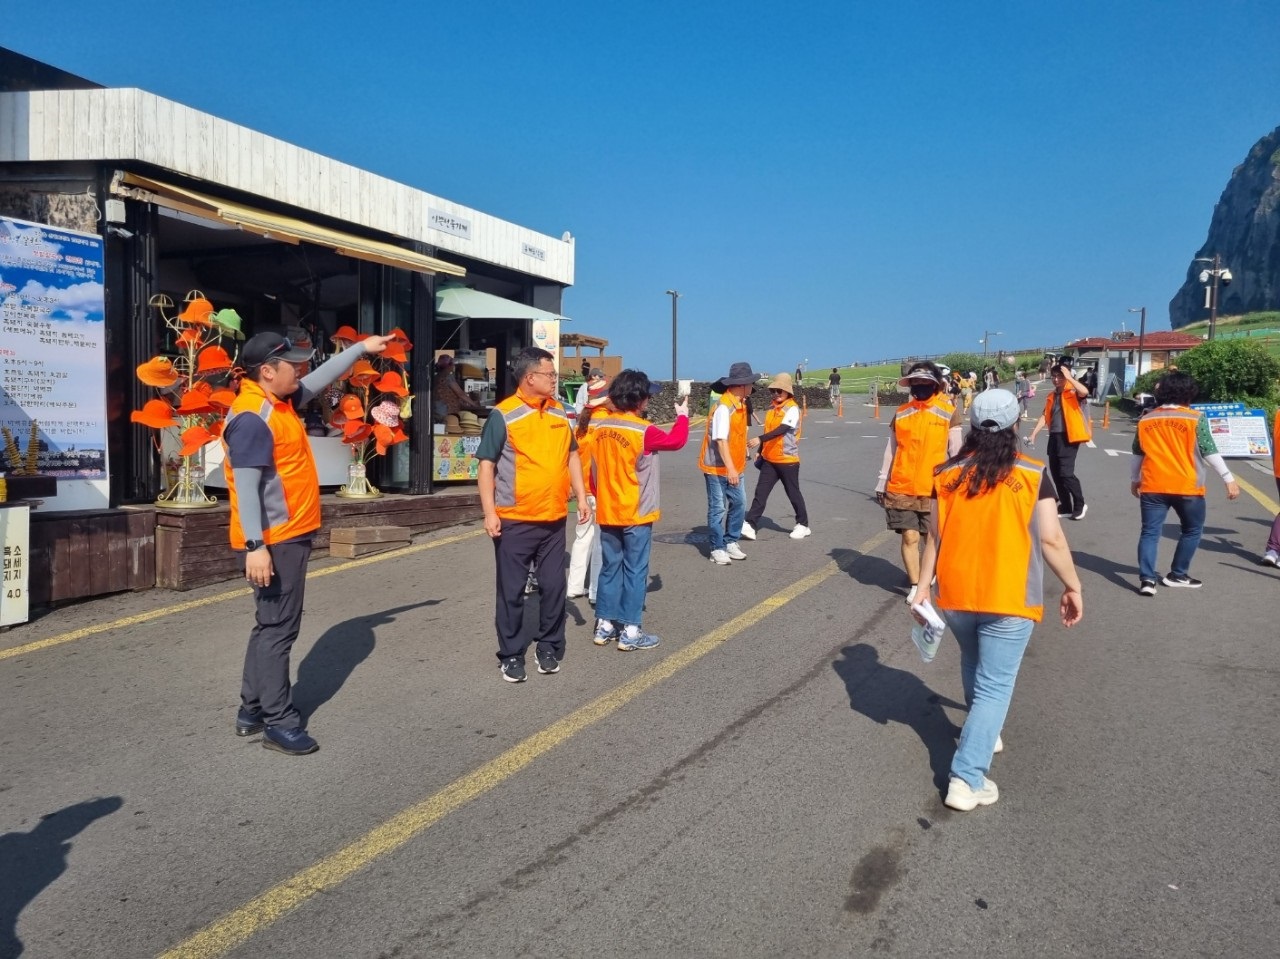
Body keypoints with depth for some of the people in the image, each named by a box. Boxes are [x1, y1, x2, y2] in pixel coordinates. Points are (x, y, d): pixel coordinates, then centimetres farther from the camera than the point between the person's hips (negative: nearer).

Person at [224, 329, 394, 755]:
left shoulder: (281, 401, 10)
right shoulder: (252, 417, -19)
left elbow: (320, 380, 27)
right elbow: (246, 485, -24)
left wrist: (362, 349, 29)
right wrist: (256, 546, -29)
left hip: (290, 536, 10)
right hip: (274, 541, -10)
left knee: (272, 625, 16)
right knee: (278, 627, -4)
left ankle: (253, 710, 26)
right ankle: (279, 722, 5)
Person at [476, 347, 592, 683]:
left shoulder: (559, 412, 8)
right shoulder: (503, 415, -9)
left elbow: (571, 456, 16)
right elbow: (486, 465, -8)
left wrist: (581, 497, 9)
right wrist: (489, 512, -13)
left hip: (554, 518, 5)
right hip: (515, 521, -4)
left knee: (554, 586, 11)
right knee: (511, 591, 6)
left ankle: (549, 647, 27)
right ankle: (511, 654, 19)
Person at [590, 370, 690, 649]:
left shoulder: (598, 425, 1)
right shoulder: (643, 430, -17)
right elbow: (676, 440, -5)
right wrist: (682, 415, 12)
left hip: (607, 511, 6)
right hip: (636, 514, -6)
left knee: (610, 568, 14)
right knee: (634, 570, 2)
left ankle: (604, 626, 19)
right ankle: (630, 631, 7)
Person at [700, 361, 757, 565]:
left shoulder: (740, 404, 7)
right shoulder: (724, 408, -21)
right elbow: (721, 440, -25)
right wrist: (730, 468, -29)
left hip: (734, 467, 8)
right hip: (717, 467, -8)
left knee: (739, 504, 10)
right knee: (718, 508, 1)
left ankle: (731, 542, 23)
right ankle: (717, 549, 11)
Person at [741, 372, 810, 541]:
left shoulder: (792, 409, -14)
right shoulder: (772, 408, 9)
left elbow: (781, 429, -28)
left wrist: (759, 439, -38)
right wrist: (760, 452, 19)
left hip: (788, 460, -6)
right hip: (769, 459, 6)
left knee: (793, 493, 7)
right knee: (760, 492, 0)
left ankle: (803, 525, 23)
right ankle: (749, 525, -3)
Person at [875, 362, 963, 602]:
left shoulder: (949, 411, 0)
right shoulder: (901, 412, 7)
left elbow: (955, 451, 1)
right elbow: (891, 449, 12)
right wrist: (881, 482, 12)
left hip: (934, 488, -1)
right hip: (900, 488, 1)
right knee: (909, 537, -1)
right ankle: (915, 585, 11)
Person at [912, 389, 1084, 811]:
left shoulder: (948, 474, 1)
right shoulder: (1032, 475, -6)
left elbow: (934, 537, 3)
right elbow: (1050, 540, -6)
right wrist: (1073, 586, 6)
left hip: (954, 594, 4)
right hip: (1008, 598, -3)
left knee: (973, 665, 28)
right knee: (994, 686, 2)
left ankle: (983, 733, 48)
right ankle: (966, 779, -4)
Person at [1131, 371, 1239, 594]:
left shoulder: (1146, 420, 6)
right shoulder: (1196, 418, -5)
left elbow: (1138, 454, 14)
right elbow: (1210, 452, -7)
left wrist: (1134, 479, 26)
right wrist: (1229, 479, -1)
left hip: (1152, 486, 3)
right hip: (1186, 487, -2)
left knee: (1150, 532, 3)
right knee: (1192, 530, 17)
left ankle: (1146, 579, -9)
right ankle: (1177, 575, 20)